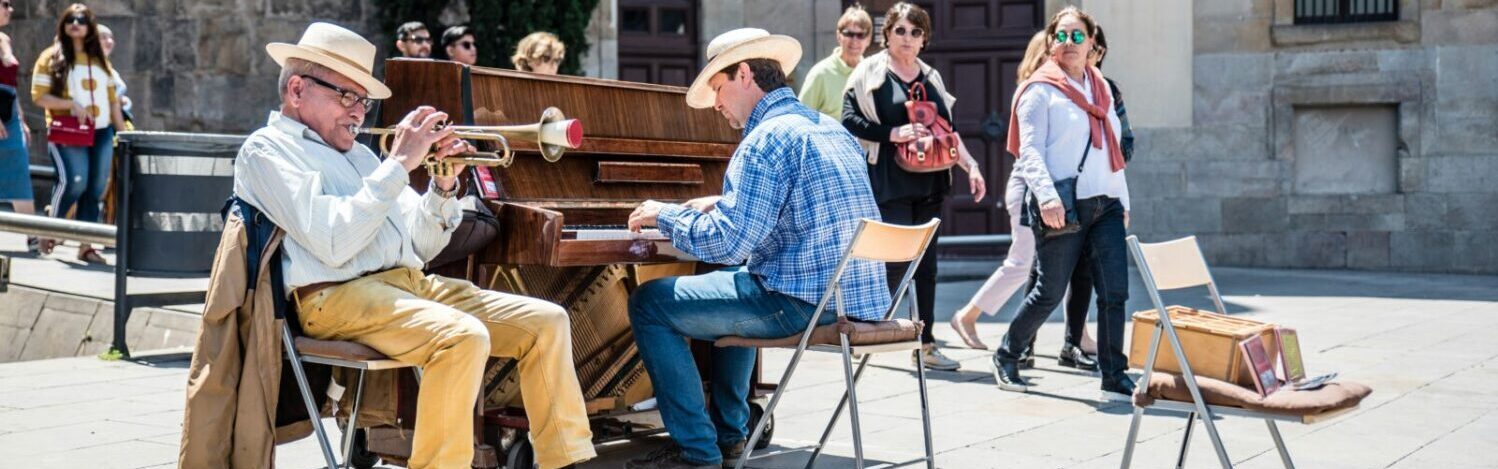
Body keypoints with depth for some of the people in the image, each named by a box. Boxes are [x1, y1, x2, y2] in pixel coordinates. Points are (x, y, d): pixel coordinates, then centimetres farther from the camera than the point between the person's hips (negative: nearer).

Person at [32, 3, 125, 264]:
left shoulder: (100, 60, 17)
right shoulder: (51, 57, 2)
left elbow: (113, 99, 18)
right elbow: (39, 96, -5)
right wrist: (71, 104, -18)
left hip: (101, 133, 5)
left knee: (95, 189, 0)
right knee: (74, 180, -20)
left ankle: (85, 246, 5)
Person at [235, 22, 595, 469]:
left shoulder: (358, 153, 22)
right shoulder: (266, 150, -1)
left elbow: (420, 247, 20)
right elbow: (334, 244, -17)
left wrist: (443, 186, 3)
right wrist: (399, 163, -13)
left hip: (412, 283, 8)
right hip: (339, 296, -8)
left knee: (547, 321, -4)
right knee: (464, 337, -33)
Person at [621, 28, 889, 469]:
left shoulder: (768, 138, -14)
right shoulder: (830, 128, 15)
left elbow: (728, 244, -20)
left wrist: (666, 215, -4)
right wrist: (723, 204, 27)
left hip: (804, 302, -10)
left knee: (649, 303, 1)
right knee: (729, 286, 36)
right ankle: (729, 432, 35)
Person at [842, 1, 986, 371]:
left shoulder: (930, 78, 17)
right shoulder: (870, 72, 0)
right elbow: (850, 120, -7)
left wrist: (970, 165, 10)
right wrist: (892, 134, -17)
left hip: (928, 184, 6)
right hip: (889, 184, -6)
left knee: (926, 262, 7)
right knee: (897, 258, -11)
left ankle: (925, 344, 13)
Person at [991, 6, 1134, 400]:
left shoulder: (1101, 88, 18)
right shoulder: (1040, 90, -2)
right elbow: (1029, 152, -10)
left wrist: (1123, 201, 17)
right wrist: (1046, 196, -24)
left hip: (1105, 205, 6)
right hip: (1062, 208, -6)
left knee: (1114, 292, -2)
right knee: (1049, 293, 0)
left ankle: (1114, 378, 4)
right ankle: (1006, 356, 21)